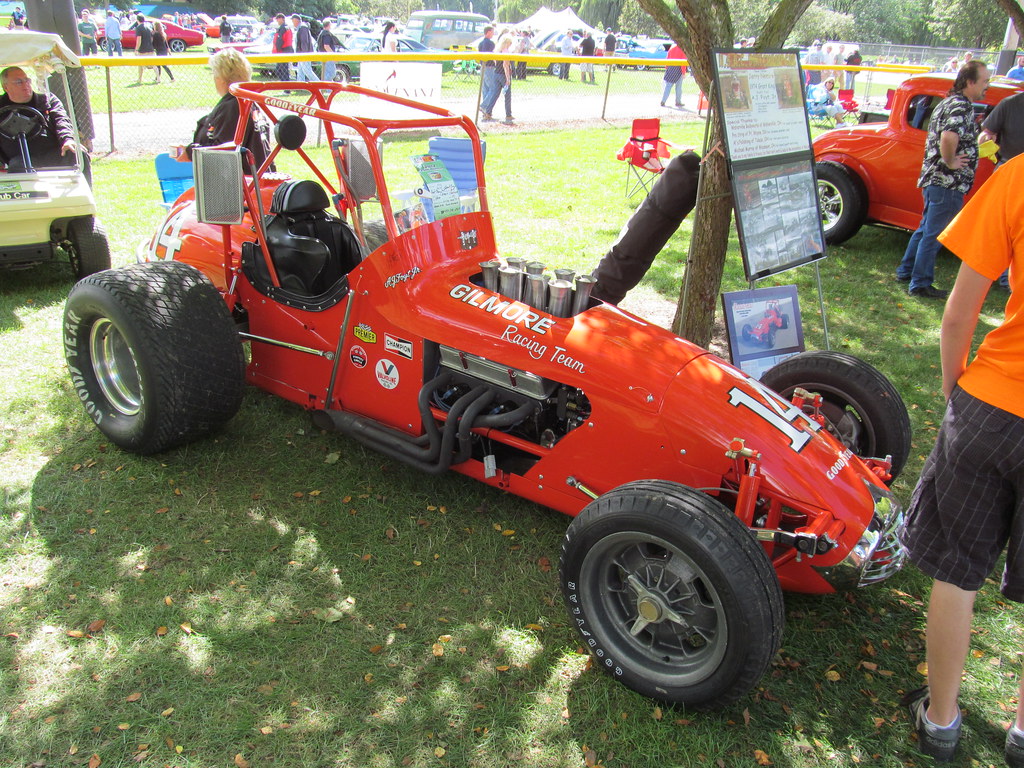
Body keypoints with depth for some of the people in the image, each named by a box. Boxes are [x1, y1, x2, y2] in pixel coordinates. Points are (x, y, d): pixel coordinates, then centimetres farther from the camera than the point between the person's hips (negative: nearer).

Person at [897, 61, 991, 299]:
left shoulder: (948, 103, 14)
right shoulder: (962, 106, -17)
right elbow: (949, 137, -36)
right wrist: (950, 162, -21)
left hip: (934, 179, 10)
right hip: (949, 183, -10)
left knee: (926, 229, 20)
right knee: (934, 235, -2)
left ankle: (906, 271, 30)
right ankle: (920, 284, 4)